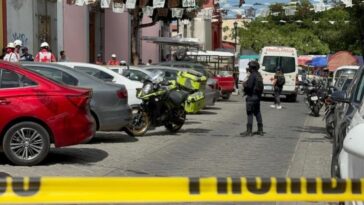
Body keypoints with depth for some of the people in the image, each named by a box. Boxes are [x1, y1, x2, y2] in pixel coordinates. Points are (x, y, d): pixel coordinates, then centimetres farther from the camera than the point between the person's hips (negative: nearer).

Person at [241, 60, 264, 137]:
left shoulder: (252, 75, -17)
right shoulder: (259, 75, 12)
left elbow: (248, 86, -23)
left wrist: (244, 84, -2)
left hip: (251, 97, -9)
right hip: (258, 96, 9)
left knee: (250, 114, -7)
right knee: (257, 113, 16)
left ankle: (249, 131, -7)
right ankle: (260, 130, 20)